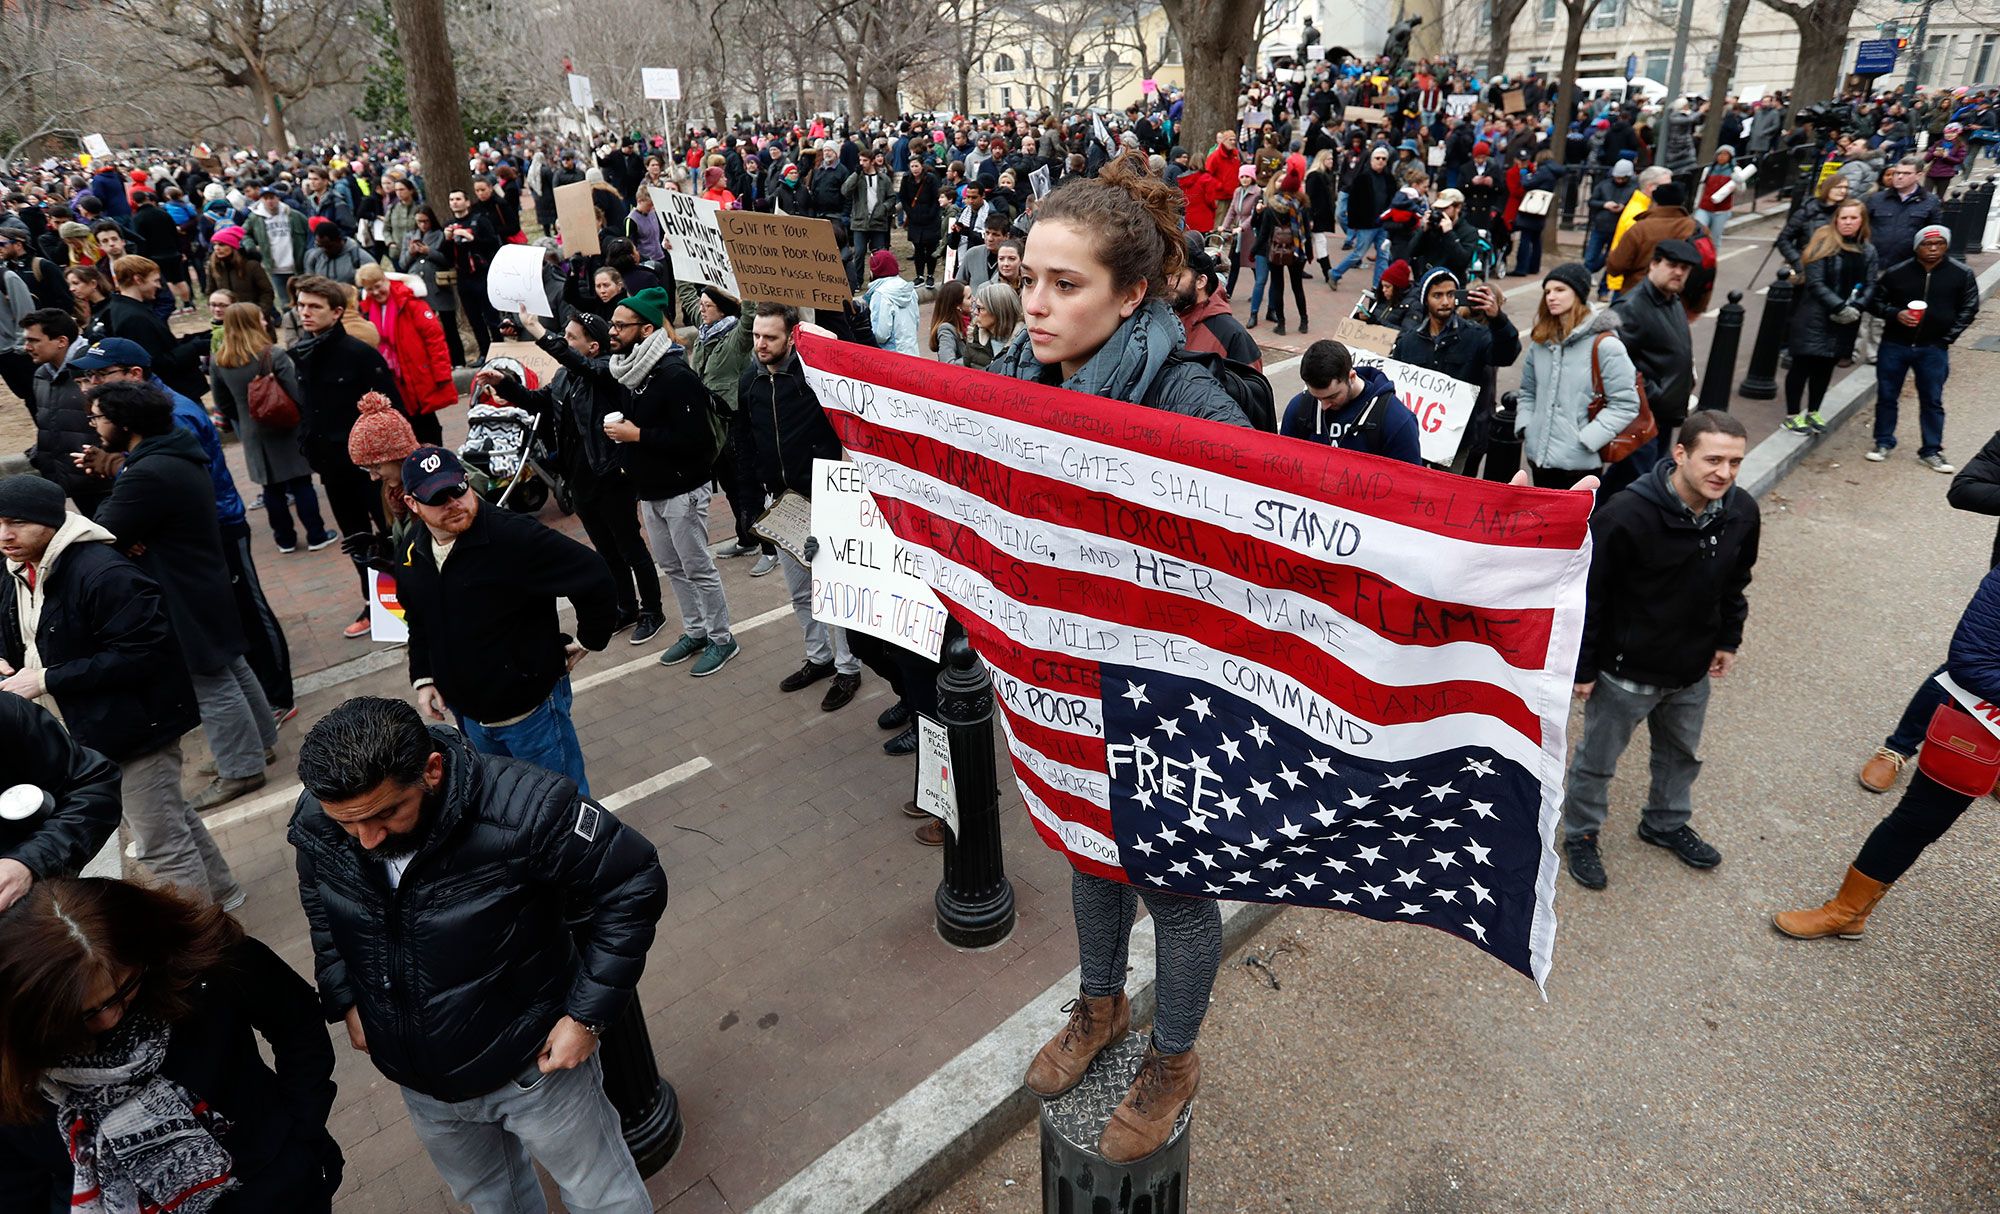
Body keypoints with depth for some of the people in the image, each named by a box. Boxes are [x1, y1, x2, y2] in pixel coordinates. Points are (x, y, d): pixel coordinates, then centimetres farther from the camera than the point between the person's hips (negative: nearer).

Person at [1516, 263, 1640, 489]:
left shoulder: (1604, 345, -11)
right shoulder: (1541, 341, 8)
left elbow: (1625, 404, -12)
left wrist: (1585, 440, -16)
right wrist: (1525, 428, 5)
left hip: (1579, 463, -6)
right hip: (1539, 456, 6)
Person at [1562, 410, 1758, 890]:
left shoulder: (1741, 513, -10)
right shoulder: (1626, 513, -29)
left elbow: (1735, 584, 10)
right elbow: (1589, 595, -21)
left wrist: (1728, 640, 14)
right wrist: (1583, 666, -15)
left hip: (1693, 670, 6)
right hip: (1626, 671, -6)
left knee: (1682, 753, 26)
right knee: (1597, 759, 13)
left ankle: (1666, 823, 52)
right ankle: (1581, 834, 36)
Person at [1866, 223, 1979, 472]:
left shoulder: (1962, 274, -4)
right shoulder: (1896, 273, -6)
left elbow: (1969, 308, 4)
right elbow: (1875, 301, 3)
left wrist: (1948, 336, -2)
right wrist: (1895, 314, -15)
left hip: (1934, 349, 0)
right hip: (1894, 346, 0)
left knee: (1932, 402, 5)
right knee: (1886, 396, 8)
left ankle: (1931, 452, 13)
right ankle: (1883, 443, 23)